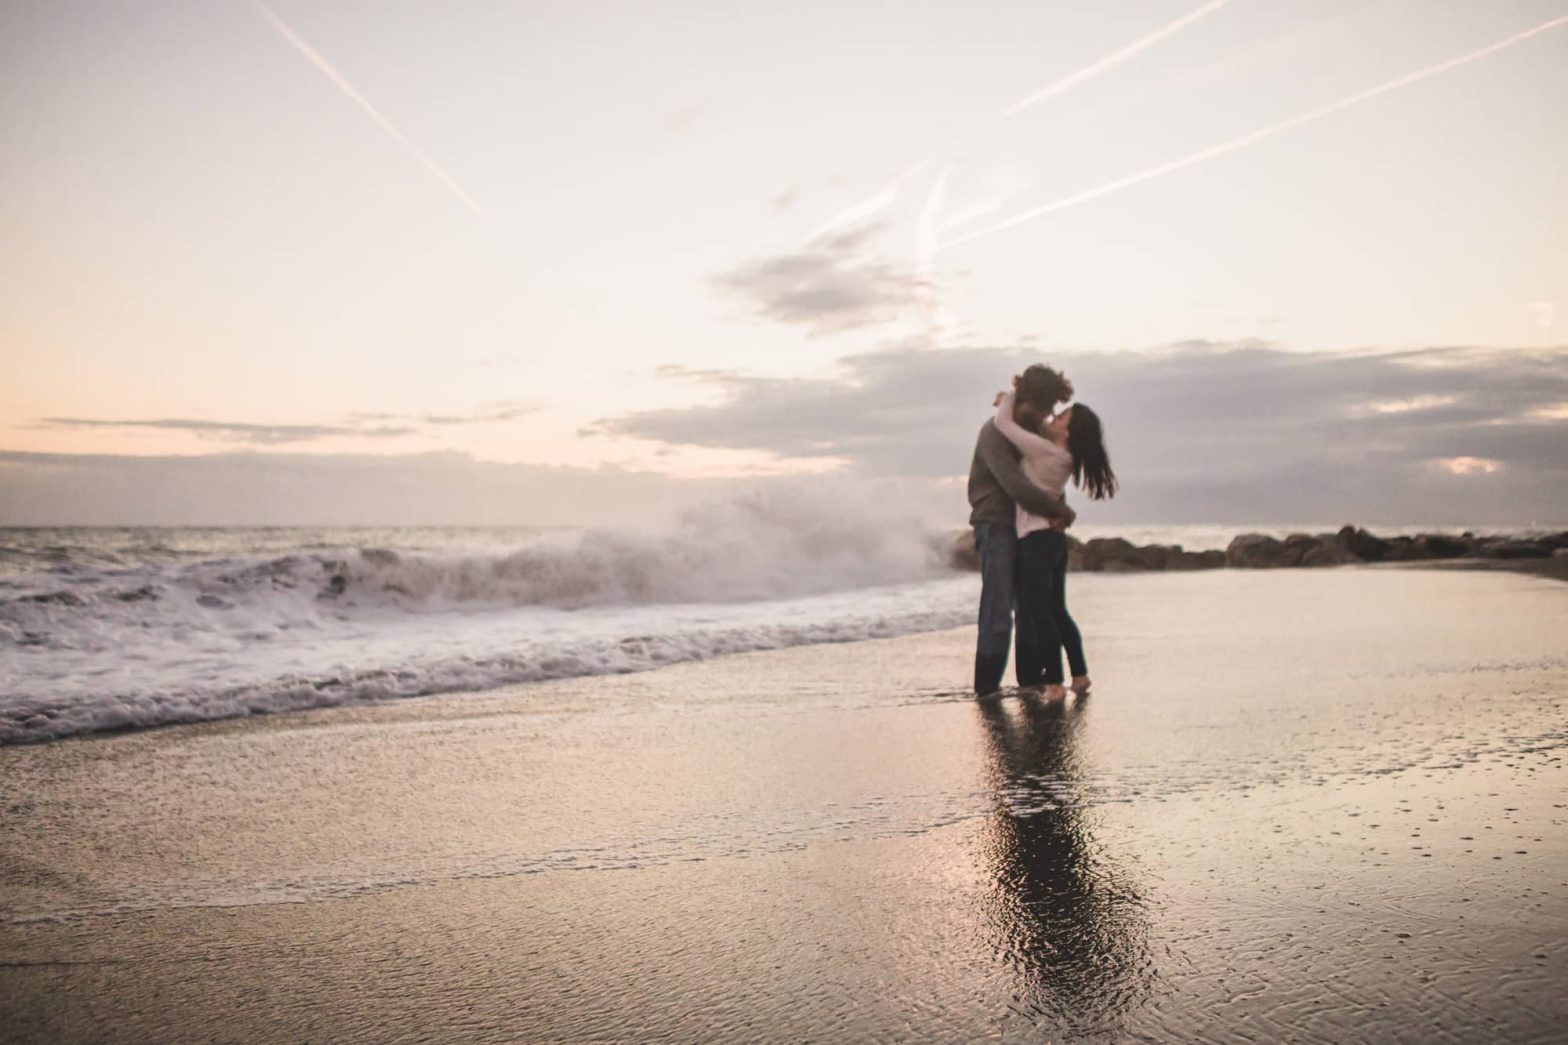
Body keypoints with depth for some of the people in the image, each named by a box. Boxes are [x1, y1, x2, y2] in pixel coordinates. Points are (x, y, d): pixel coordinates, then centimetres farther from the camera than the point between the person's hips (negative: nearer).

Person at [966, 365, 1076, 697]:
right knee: (998, 613, -9)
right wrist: (1063, 511, -16)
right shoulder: (994, 432, -14)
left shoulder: (1036, 431, 13)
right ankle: (986, 686, -4)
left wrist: (1059, 507, -10)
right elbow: (1017, 487, -24)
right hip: (996, 528, -8)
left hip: (1026, 529, 8)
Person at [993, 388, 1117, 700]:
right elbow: (1038, 425, 23)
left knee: (1039, 613, -5)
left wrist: (1010, 397, 3)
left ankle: (1054, 683, -4)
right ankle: (1080, 674, 21)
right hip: (1055, 537, 9)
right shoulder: (1065, 455, 6)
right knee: (1057, 612, 17)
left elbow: (1003, 423, -14)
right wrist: (1012, 402, 11)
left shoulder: (1043, 450, -19)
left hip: (1036, 538, -9)